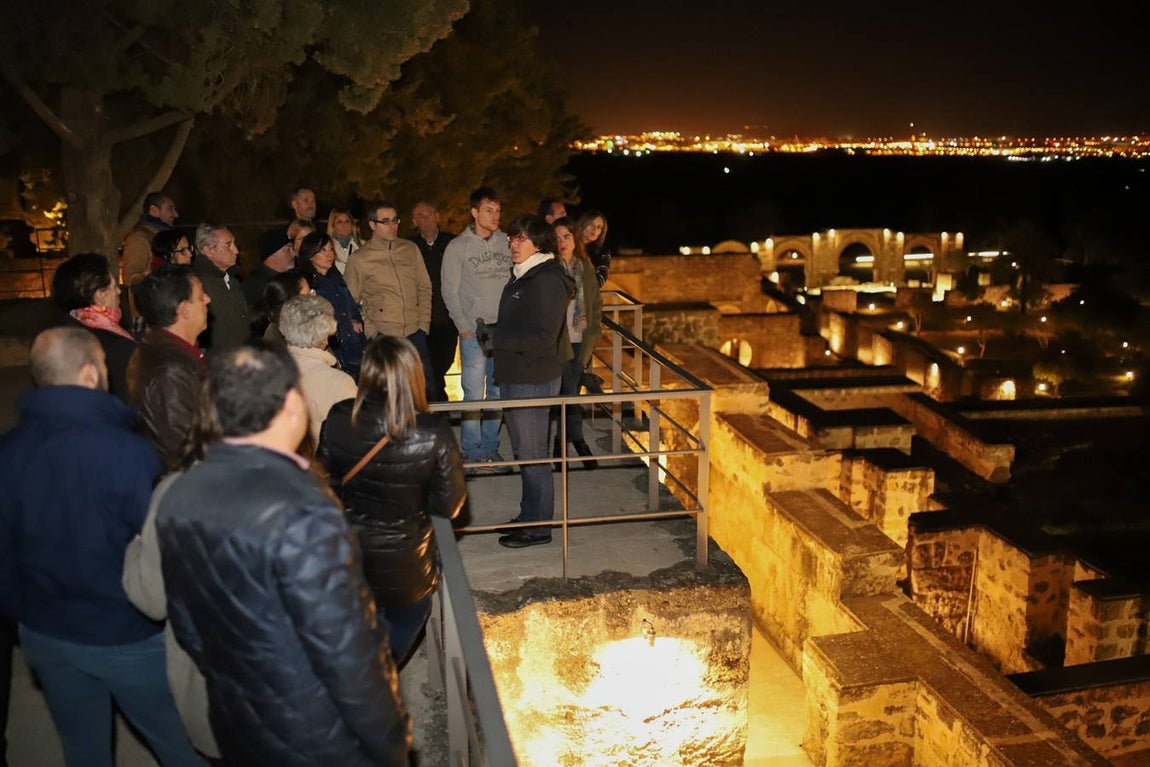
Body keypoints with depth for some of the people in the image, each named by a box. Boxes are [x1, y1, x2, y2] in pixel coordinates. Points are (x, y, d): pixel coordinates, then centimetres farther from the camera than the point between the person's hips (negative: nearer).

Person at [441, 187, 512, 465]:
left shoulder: (506, 243, 8)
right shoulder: (457, 247, -1)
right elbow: (450, 291, -1)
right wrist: (464, 327, -6)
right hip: (474, 332, -3)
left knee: (499, 393, 9)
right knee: (474, 395, -3)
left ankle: (490, 447, 21)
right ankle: (471, 451, 10)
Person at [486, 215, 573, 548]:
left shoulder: (547, 281, -18)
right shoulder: (523, 276, 13)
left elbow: (542, 337, -24)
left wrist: (495, 339, -20)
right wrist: (494, 336, 7)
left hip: (533, 380, -10)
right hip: (516, 377, 10)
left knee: (532, 453, 0)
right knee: (524, 450, 19)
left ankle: (538, 526, 13)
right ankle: (530, 516, 33)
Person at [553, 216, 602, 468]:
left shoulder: (586, 268, 8)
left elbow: (596, 303, 15)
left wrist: (593, 329, 6)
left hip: (581, 340, 4)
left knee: (571, 389, 9)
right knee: (570, 391, -6)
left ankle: (562, 440, 23)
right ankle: (577, 440, 11)